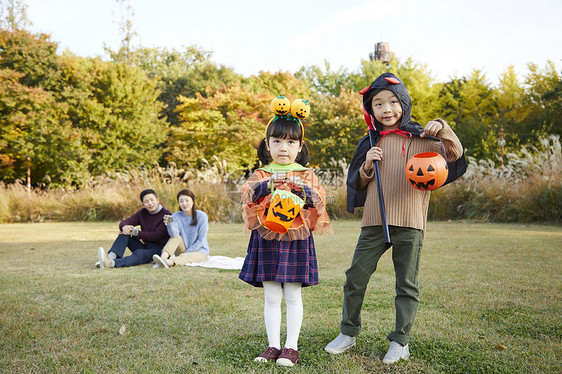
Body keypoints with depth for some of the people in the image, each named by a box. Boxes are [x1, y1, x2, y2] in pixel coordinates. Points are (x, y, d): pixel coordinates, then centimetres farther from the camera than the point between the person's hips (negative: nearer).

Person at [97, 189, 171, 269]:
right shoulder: (142, 213, 10)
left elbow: (156, 236, -17)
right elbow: (123, 222, 3)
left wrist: (136, 233, -18)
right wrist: (124, 227, -23)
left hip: (160, 249, -7)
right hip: (146, 247, 7)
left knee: (139, 253, -36)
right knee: (125, 233, -11)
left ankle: (111, 263, -59)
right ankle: (111, 257, -33)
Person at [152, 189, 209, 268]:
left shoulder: (202, 216, -11)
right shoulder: (176, 216, -4)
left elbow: (201, 240, -11)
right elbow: (174, 234, -23)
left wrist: (187, 252, -16)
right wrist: (169, 224, -44)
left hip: (200, 251, -3)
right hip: (183, 250, 3)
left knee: (186, 256, -34)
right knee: (177, 238, -25)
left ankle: (169, 262, -60)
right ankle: (163, 258, -45)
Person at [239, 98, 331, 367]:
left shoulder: (306, 174, 5)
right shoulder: (261, 174, 7)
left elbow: (318, 200, -5)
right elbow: (249, 195, -9)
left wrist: (301, 188, -22)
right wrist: (268, 184, -25)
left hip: (296, 239, -1)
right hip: (267, 240, 1)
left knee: (293, 296, 4)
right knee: (271, 297, 6)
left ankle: (291, 347, 14)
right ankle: (273, 346, 17)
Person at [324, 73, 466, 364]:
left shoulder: (421, 139, 4)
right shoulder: (369, 144, 11)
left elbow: (455, 155, 0)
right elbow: (357, 184, 14)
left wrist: (443, 130, -15)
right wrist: (366, 167, -5)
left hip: (409, 223, -2)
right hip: (374, 222, 2)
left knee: (406, 284, 6)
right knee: (355, 277, 4)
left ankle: (400, 342, 19)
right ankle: (348, 333, 22)